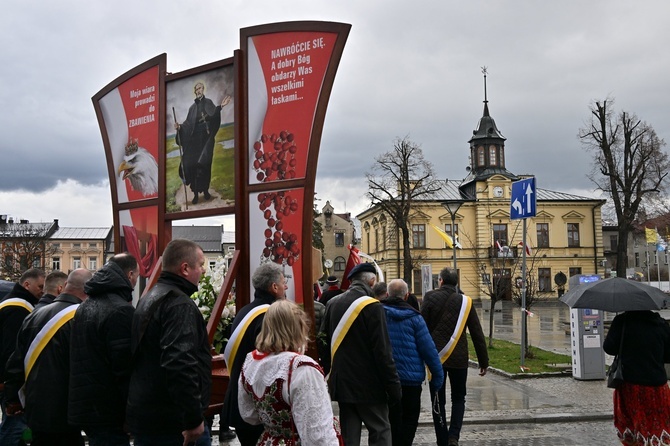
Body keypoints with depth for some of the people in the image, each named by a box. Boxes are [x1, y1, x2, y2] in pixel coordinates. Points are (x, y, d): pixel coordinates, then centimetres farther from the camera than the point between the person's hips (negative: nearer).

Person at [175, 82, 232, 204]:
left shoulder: (208, 102, 7)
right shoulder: (192, 107, 14)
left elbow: (213, 114, -9)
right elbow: (188, 123, 9)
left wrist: (220, 107, -29)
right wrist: (180, 126, -11)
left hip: (206, 137, -2)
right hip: (195, 138, 2)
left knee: (205, 164, -3)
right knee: (192, 164, -6)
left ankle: (205, 190, 9)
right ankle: (195, 193, -3)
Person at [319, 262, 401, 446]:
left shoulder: (332, 304, 7)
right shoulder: (372, 306, -14)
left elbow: (326, 343, 11)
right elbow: (382, 350, -16)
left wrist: (328, 371, 17)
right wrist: (393, 385, -12)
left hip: (342, 382, 6)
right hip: (369, 385, -6)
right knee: (380, 431, 3)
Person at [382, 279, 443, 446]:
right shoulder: (413, 317, -9)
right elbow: (428, 348, -9)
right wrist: (437, 374, 0)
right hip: (411, 377, -2)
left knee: (391, 419, 13)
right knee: (409, 419, 11)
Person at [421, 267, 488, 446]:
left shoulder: (430, 298, -5)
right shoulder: (465, 302, 0)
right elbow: (477, 334, 2)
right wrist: (483, 361, 8)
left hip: (435, 356, -1)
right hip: (458, 358, 1)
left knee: (438, 401, 10)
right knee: (458, 398, 16)